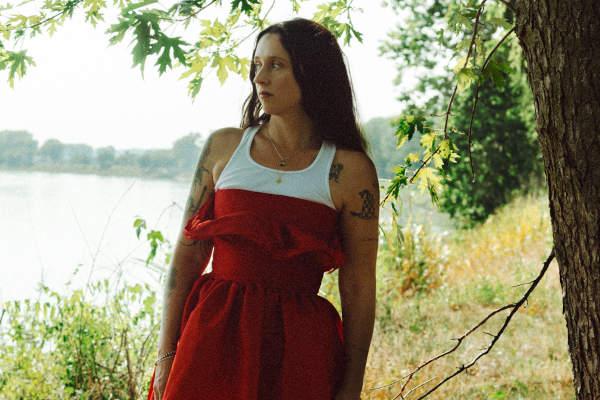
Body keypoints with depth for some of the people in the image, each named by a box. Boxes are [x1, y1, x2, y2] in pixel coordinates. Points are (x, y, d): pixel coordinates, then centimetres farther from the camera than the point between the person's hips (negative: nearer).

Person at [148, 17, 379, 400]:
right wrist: (167, 354, 0)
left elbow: (359, 287, -1)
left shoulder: (350, 170, -2)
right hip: (213, 338, 2)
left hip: (298, 347, -1)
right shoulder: (223, 147, 5)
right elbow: (188, 255, 5)